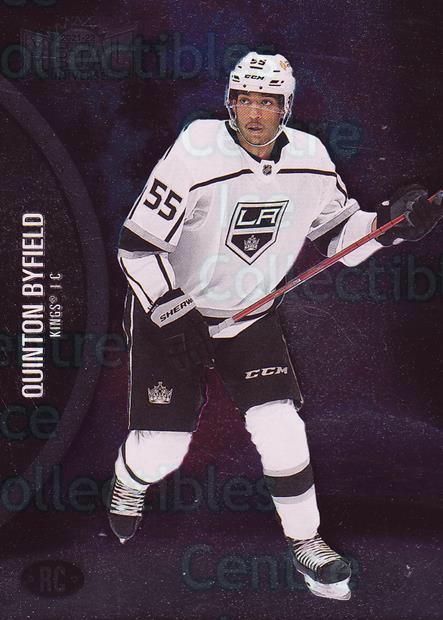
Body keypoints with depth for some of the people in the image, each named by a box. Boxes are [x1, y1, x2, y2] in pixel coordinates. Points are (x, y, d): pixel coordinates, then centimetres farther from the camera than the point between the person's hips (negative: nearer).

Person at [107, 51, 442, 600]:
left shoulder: (310, 161, -9)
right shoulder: (195, 154, -24)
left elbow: (337, 232, 6)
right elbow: (137, 246, -19)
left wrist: (392, 221, -12)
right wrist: (174, 318, -26)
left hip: (250, 313, 3)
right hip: (168, 306, -3)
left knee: (280, 429, -8)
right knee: (162, 447, -3)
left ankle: (304, 538, 16)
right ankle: (128, 482, 36)